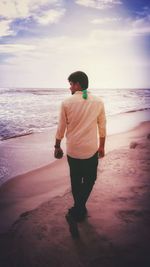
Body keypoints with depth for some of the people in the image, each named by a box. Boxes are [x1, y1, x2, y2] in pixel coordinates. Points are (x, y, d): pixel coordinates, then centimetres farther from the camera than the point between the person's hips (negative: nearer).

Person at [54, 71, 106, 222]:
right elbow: (102, 127, 2)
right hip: (91, 150, 0)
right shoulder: (98, 102, -4)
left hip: (72, 150, 0)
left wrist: (57, 146, 11)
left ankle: (79, 208, 29)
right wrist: (102, 146, 15)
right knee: (89, 180, 18)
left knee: (75, 180, 18)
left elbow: (61, 128, -3)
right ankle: (79, 209, 14)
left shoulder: (67, 103, -9)